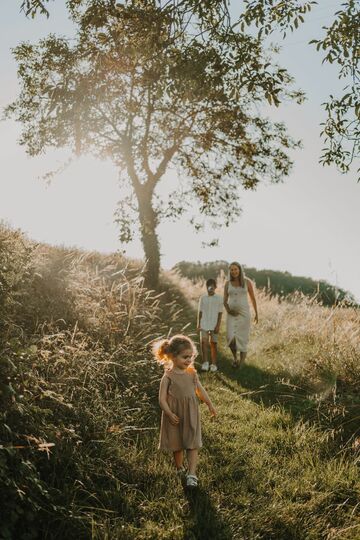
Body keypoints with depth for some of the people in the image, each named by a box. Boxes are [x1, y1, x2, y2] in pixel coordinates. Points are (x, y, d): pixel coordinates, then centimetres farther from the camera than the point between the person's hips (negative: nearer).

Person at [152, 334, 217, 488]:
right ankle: (179, 468, 37)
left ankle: (191, 474, 2)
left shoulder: (192, 373, -3)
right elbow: (162, 399, -16)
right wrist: (170, 414, -26)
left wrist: (210, 405, 17)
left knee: (192, 445, -1)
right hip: (175, 417, -3)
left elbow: (200, 390, 11)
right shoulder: (168, 377, -16)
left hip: (191, 415, 3)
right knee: (177, 445, 16)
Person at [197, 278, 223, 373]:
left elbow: (220, 313, -2)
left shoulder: (219, 298, -2)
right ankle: (205, 362, 1)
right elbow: (200, 312, 6)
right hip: (204, 324, 1)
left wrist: (218, 325, -8)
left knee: (213, 343, 3)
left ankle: (213, 364, 13)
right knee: (203, 342, -9)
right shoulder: (202, 298, 4)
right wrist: (198, 324, 2)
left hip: (214, 325, -1)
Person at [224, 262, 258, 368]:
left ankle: (241, 363, 12)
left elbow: (253, 298, 5)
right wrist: (228, 310, -13)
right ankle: (235, 356, 17)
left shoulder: (247, 282, -2)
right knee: (231, 338, -11)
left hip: (244, 313, -1)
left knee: (242, 339, -1)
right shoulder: (227, 283, 3)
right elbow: (225, 300, 6)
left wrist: (256, 313, 8)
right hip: (232, 314, 2)